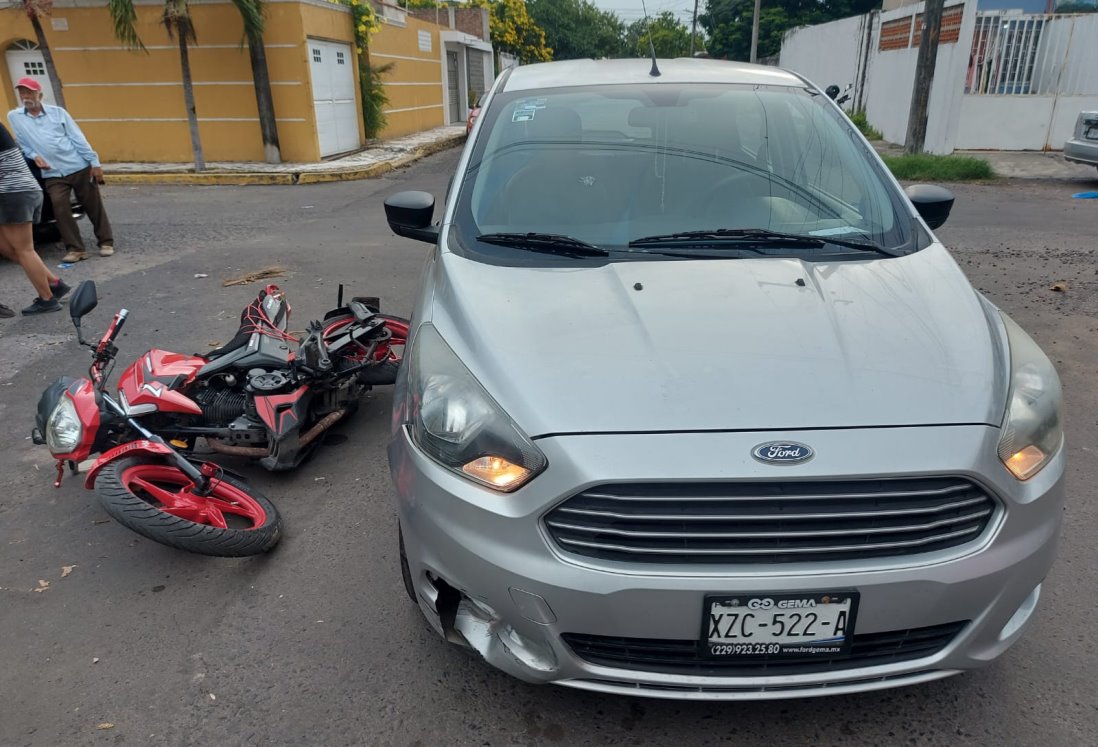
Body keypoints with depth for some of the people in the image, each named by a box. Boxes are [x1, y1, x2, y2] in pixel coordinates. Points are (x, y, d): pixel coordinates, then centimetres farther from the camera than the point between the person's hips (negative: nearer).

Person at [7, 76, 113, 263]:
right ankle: (75, 249, -4)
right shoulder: (14, 117, 9)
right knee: (60, 209, -10)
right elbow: (22, 143, 13)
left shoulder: (57, 112, 5)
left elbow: (78, 138, 1)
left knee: (94, 206, 2)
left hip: (80, 168, -1)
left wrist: (94, 162, -6)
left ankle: (106, 242, 13)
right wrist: (34, 155, -7)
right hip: (52, 175, 1)